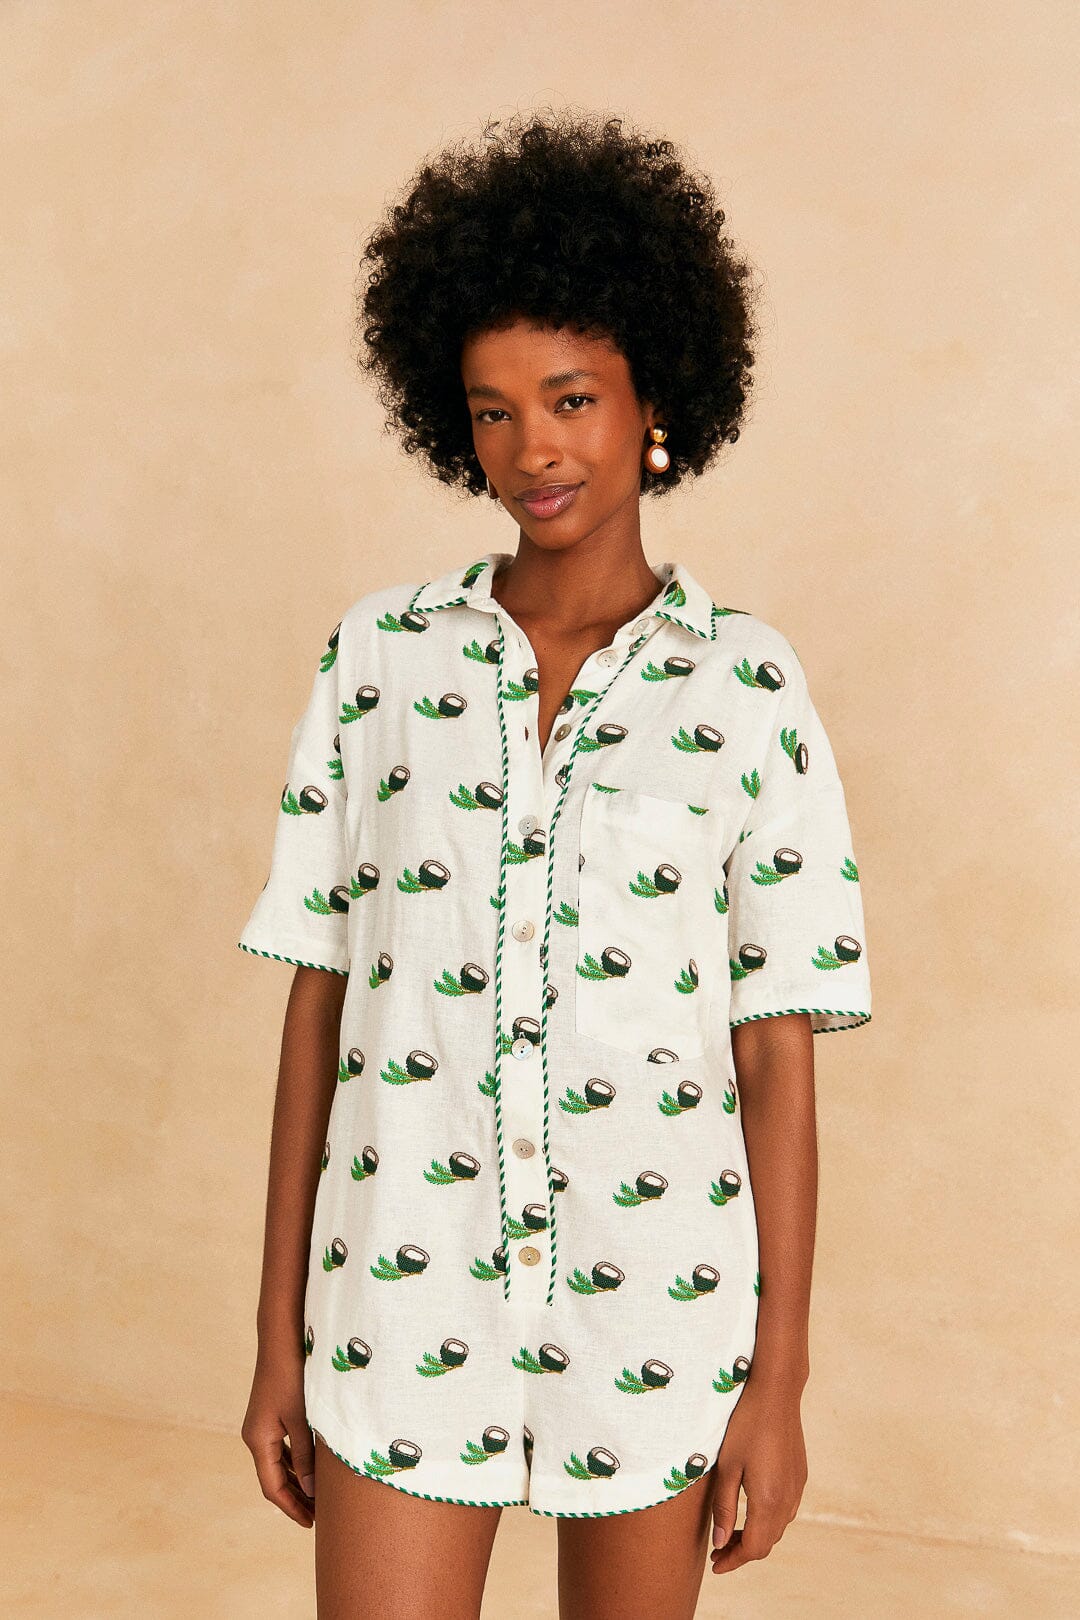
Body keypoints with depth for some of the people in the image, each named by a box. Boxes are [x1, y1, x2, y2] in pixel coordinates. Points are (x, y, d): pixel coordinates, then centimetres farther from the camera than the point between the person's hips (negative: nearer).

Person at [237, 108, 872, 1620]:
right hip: (404, 1304, 1)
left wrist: (780, 1380, -2)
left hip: (656, 1310, 0)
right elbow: (319, 1003, 1)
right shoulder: (379, 655, -2)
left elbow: (778, 1055, -3)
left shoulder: (747, 684, -5)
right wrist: (279, 1334, 2)